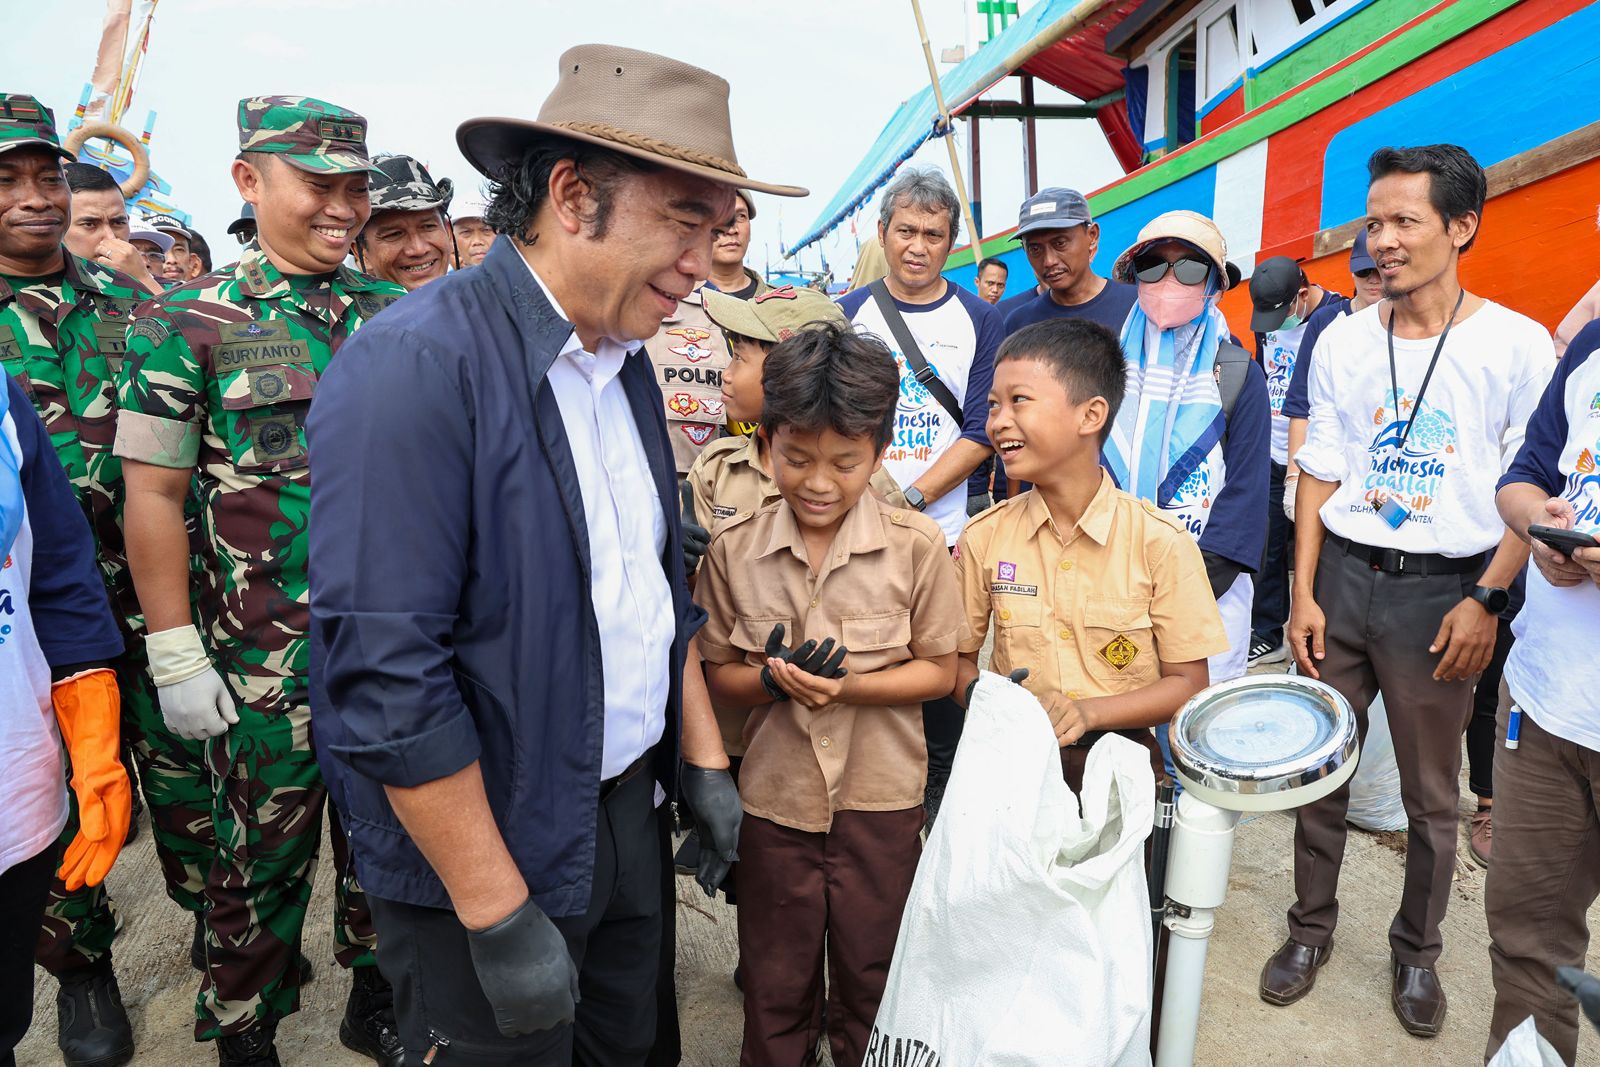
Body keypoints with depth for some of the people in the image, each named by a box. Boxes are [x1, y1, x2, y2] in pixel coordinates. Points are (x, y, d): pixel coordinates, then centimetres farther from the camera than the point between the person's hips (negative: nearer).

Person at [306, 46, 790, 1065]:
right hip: (484, 856, -7)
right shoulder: (414, 366, -22)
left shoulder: (628, 360, 4)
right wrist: (500, 917, -19)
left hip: (631, 812, 8)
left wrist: (703, 759, 11)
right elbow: (386, 678, -24)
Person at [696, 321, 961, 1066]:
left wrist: (848, 685, -20)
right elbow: (717, 676, 1)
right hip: (773, 799, 1)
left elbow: (938, 670, -4)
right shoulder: (734, 549, -6)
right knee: (775, 987, 19)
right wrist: (772, 678, -21)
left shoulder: (915, 545, -10)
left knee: (872, 985, 18)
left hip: (880, 804, -1)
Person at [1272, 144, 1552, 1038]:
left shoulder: (1518, 345, -4)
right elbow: (1320, 471, 6)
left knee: (1432, 795, 10)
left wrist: (1488, 601, -11)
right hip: (1342, 574, 3)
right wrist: (1303, 593, 1)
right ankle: (1312, 929, 29)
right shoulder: (1344, 341, 4)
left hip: (1443, 592, -2)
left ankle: (1417, 954, 31)